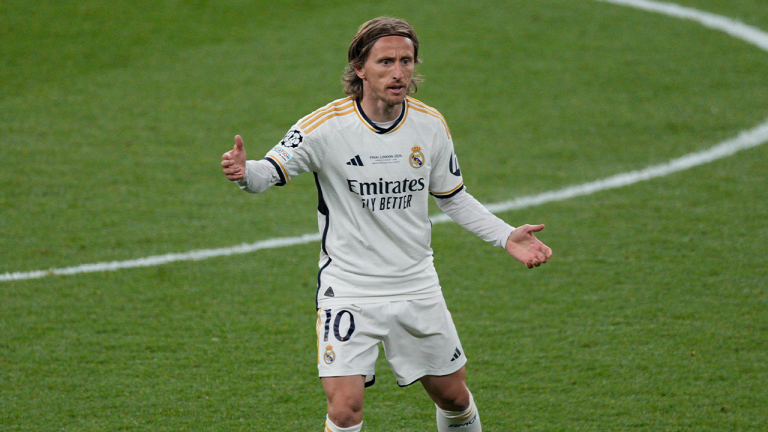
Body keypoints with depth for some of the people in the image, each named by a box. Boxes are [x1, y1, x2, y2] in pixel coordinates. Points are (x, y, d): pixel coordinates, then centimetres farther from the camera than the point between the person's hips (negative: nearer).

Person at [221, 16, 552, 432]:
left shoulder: (431, 125, -2)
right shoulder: (326, 126, -15)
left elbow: (452, 196, 12)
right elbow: (270, 171, -14)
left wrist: (507, 237, 1)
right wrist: (244, 172, -38)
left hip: (417, 289, 4)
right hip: (347, 292, -4)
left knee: (453, 395, 13)